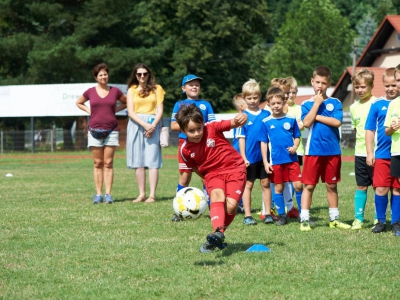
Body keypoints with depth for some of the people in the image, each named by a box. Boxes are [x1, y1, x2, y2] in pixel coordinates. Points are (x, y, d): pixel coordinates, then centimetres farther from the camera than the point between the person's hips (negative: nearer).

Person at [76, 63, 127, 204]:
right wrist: (89, 111, 6)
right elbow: (78, 102, 21)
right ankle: (98, 194, 3)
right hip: (95, 130, 0)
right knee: (98, 163, 1)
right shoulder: (90, 92, 4)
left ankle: (108, 194, -2)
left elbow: (126, 102, 19)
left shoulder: (115, 91, 4)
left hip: (111, 130, 0)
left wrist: (115, 110, 5)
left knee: (108, 163, -2)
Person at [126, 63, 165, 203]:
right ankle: (142, 194, 3)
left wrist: (153, 126, -12)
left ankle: (152, 195, -11)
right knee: (138, 161, -1)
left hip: (153, 125, -2)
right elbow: (130, 112, 2)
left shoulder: (156, 89, 9)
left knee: (152, 161, -8)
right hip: (136, 125, 2)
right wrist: (145, 125, -12)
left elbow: (160, 110, 4)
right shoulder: (132, 90, 12)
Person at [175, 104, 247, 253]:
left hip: (234, 168, -1)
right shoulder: (185, 150, -6)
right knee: (217, 196, -30)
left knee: (231, 206, -16)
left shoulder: (212, 128, -14)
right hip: (212, 174, 1)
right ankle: (218, 232, -48)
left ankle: (218, 236, 5)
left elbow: (233, 123, -23)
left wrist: (240, 119, -45)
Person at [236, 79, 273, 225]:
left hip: (264, 156, 2)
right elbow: (241, 138, -4)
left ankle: (268, 214, 12)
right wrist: (243, 157, -9)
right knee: (248, 185, 6)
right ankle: (247, 215, 10)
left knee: (266, 183, 6)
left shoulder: (266, 115, 2)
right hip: (250, 157, -2)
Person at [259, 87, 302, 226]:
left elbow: (297, 136, 11)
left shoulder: (291, 119, 3)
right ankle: (282, 215, 17)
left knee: (298, 185, -5)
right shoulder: (266, 122, 1)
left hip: (292, 159, 0)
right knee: (278, 188, 7)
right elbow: (263, 143, 4)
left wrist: (295, 146, -11)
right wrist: (265, 162, 0)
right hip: (275, 161, 0)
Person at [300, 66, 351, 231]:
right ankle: (304, 219, 2)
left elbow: (337, 122, -11)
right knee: (309, 186, -1)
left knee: (331, 186, 10)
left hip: (333, 151, 1)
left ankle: (334, 219, 19)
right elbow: (306, 122, -13)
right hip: (313, 151, -1)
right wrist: (317, 103, -10)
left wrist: (317, 117, -9)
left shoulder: (335, 103, 3)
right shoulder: (307, 104, 3)